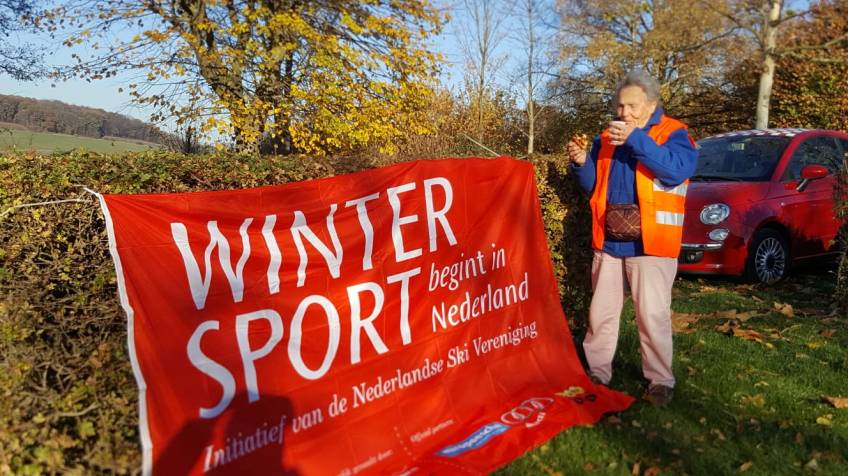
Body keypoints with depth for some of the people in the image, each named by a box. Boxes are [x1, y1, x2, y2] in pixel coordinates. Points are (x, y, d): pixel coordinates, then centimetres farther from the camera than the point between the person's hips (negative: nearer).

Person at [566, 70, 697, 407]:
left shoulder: (672, 133, -4)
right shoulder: (607, 137, 12)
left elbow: (679, 170, -23)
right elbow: (593, 186, 15)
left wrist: (636, 140, -28)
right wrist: (582, 163, -6)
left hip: (649, 243, -5)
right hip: (608, 240, 5)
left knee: (652, 315, -2)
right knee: (601, 311, 12)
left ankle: (660, 380, 13)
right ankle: (597, 371, 25)